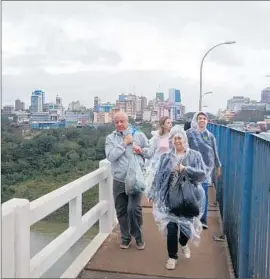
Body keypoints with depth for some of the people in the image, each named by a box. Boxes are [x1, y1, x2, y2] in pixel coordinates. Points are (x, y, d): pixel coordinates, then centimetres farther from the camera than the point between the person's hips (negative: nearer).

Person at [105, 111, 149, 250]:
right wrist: (124, 143, -13)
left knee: (133, 209, -12)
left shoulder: (139, 135, 0)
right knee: (121, 211, 11)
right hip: (119, 180, 2)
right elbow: (111, 156, -13)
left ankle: (138, 236, 12)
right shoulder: (110, 138, 2)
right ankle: (125, 237, 30)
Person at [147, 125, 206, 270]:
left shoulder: (195, 155, 0)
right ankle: (172, 256, 15)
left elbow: (202, 174, -7)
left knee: (187, 224, 11)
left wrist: (186, 169, -19)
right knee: (171, 227, -6)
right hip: (171, 198, 0)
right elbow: (159, 177, 5)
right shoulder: (166, 157, 3)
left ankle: (183, 243, 46)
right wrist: (154, 194, 3)